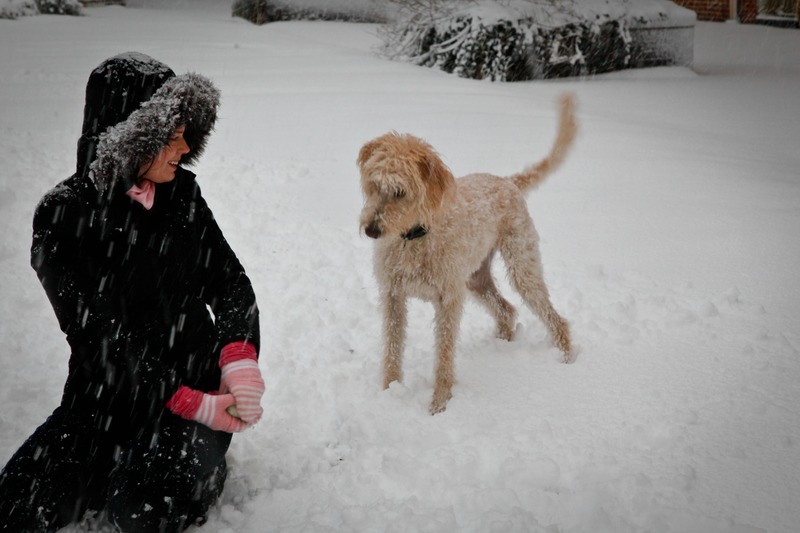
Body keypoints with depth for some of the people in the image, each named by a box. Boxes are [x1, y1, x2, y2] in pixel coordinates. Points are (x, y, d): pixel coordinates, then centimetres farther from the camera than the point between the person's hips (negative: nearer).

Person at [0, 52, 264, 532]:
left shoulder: (182, 192, 0)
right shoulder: (64, 217, -13)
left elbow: (230, 282, 3)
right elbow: (100, 339, -16)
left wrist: (241, 362, -16)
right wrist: (193, 404, -18)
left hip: (199, 376, 1)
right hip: (113, 396, 0)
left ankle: (201, 457, 9)